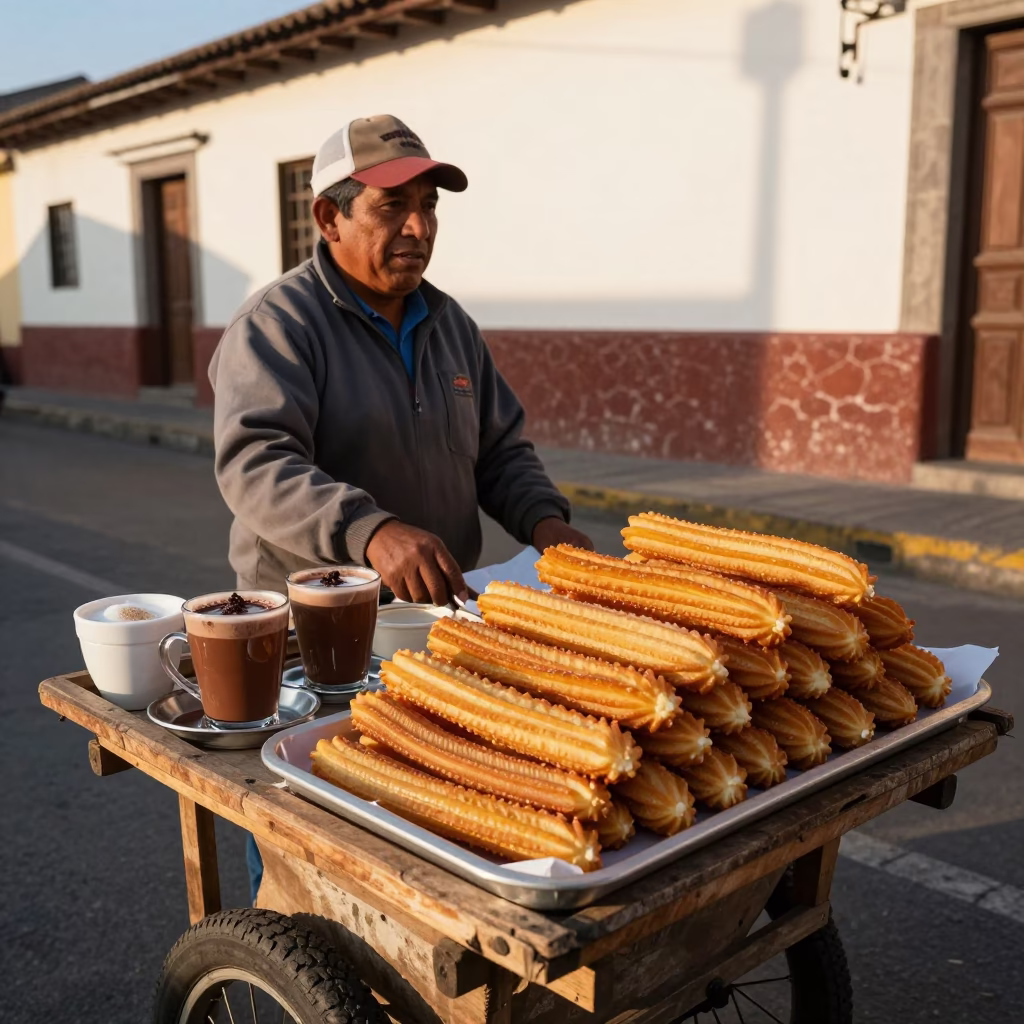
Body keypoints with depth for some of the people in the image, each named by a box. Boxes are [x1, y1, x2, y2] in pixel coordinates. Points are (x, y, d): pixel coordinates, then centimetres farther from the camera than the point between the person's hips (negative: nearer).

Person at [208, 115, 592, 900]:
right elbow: (255, 463, -25)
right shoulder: (278, 325, -11)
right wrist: (370, 531, -41)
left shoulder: (450, 324, 10)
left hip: (439, 621, 6)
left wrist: (543, 520, -6)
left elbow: (501, 448, 14)